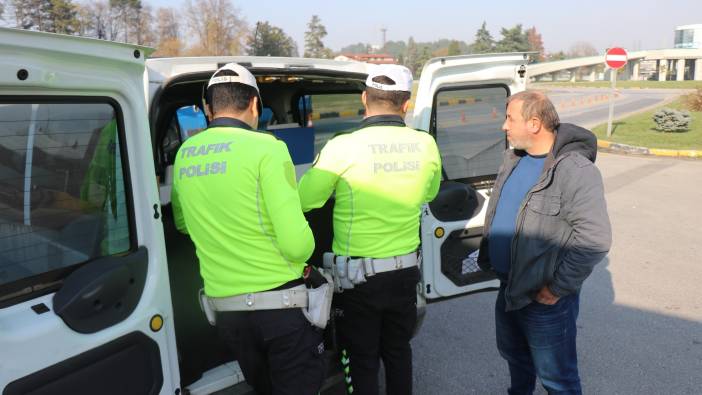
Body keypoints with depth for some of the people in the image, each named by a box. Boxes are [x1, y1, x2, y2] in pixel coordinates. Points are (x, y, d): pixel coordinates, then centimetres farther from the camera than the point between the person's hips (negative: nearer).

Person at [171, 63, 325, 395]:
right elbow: (296, 242, -20)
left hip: (224, 307, 6)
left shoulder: (184, 154, 5)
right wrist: (306, 248, 2)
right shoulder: (265, 147, -14)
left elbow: (182, 224, 20)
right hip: (281, 303, -6)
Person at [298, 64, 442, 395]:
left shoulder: (342, 147, -20)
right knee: (398, 352, 25)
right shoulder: (425, 144, -6)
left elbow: (303, 201, -9)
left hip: (358, 276, -4)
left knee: (362, 362, 15)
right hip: (405, 271, 4)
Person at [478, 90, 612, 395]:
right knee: (513, 354, 28)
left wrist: (557, 289, -21)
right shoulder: (513, 158, 3)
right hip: (508, 288, 8)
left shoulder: (575, 171, -24)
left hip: (544, 299, -8)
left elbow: (595, 241, -28)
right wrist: (488, 254, 14)